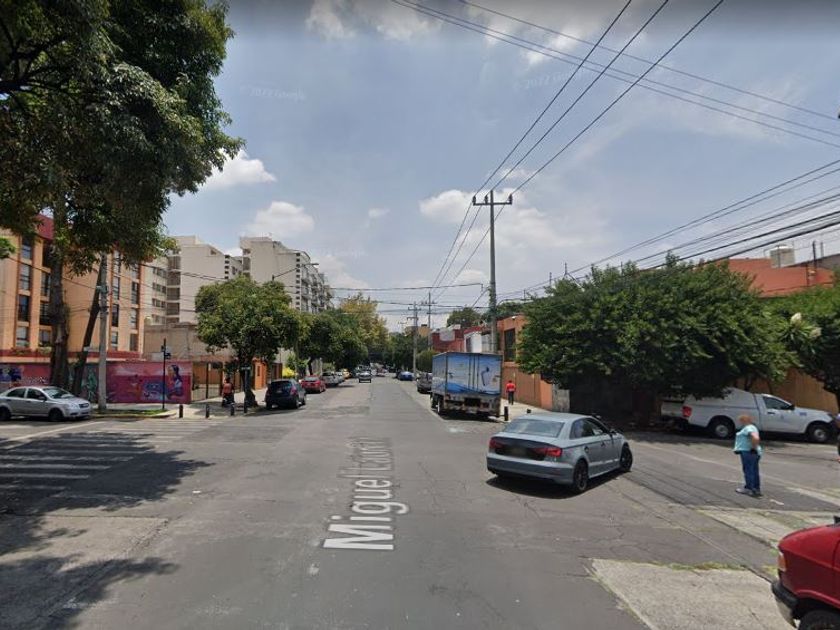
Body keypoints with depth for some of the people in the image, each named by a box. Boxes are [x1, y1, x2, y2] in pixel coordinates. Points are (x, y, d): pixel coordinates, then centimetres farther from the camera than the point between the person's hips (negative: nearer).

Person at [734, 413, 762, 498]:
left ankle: (748, 489, 0)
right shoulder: (752, 427, 18)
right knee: (754, 471, 13)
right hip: (754, 453, 10)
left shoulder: (748, 428, -16)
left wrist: (753, 448, -21)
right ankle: (757, 489, 19)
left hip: (748, 452, -10)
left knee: (748, 471, -4)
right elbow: (756, 438, 29)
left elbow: (756, 438, -31)